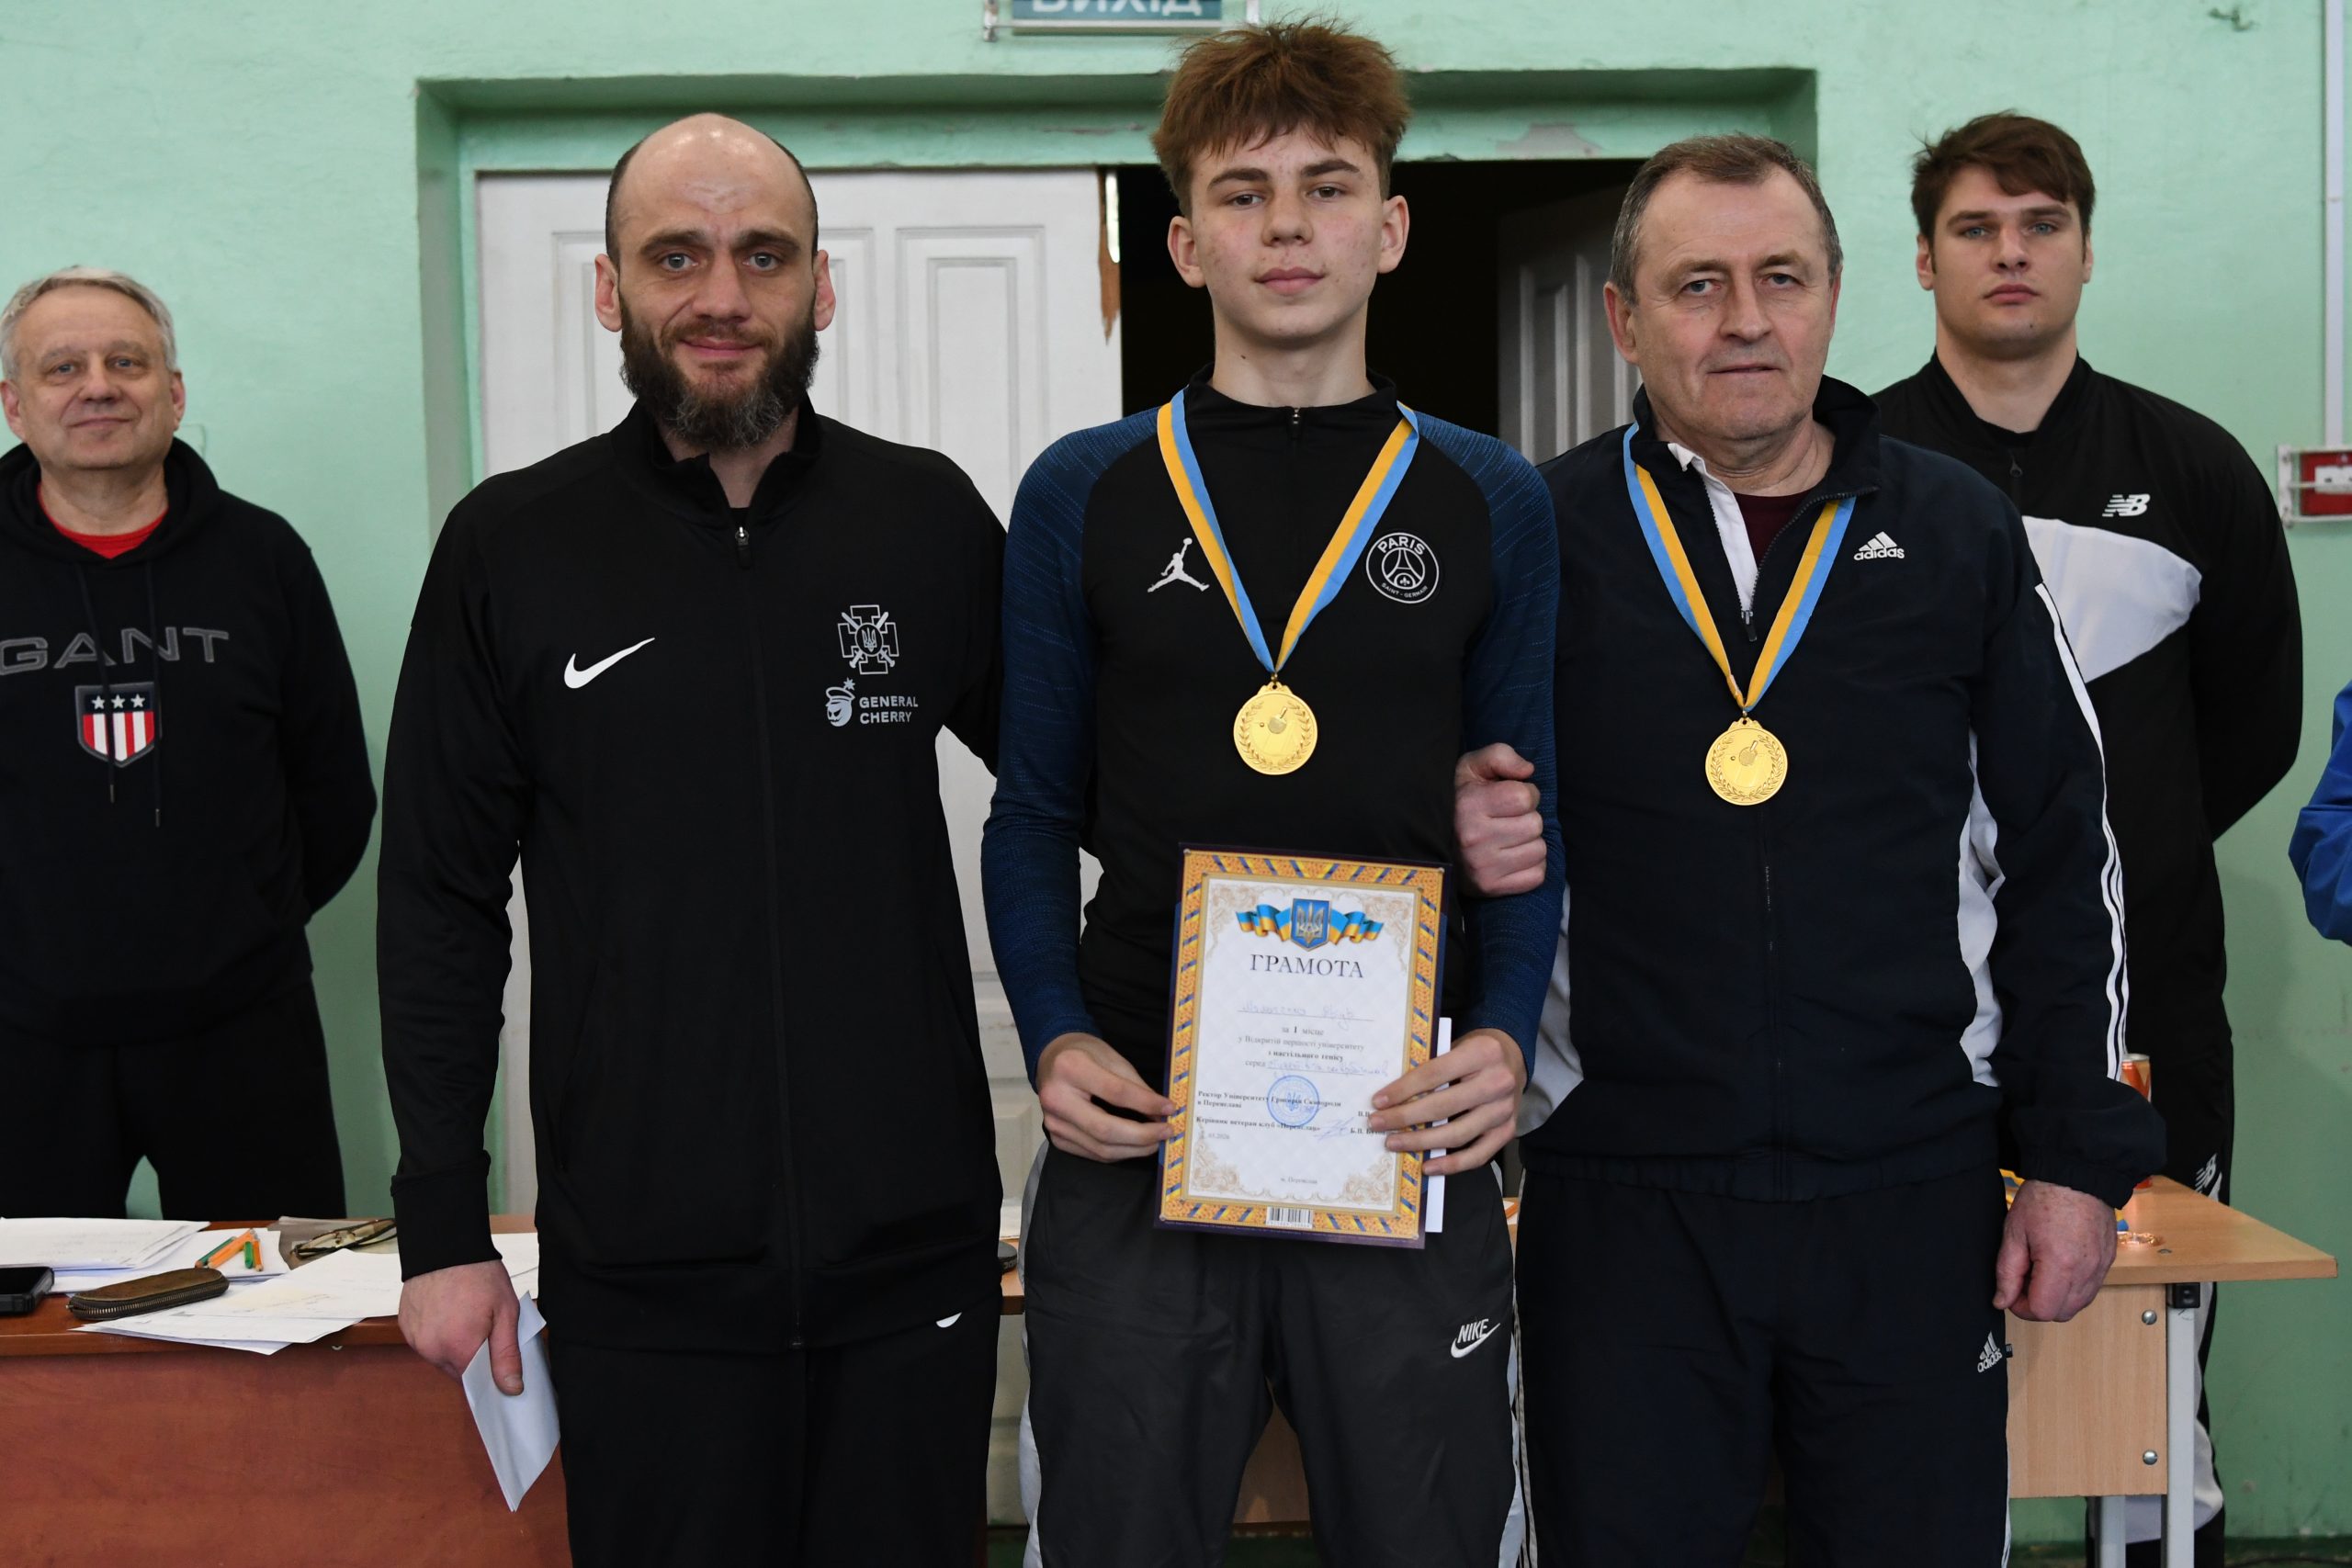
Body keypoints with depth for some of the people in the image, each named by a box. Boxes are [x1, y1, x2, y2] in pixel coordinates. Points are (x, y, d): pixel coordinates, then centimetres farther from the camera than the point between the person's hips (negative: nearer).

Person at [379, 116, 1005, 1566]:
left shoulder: (928, 521, 1)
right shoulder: (511, 547, -1)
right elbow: (441, 902, 2)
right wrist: (444, 1229, 0)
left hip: (915, 1249, 1)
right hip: (642, 1268, -1)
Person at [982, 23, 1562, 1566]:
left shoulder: (1492, 501, 5)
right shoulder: (1087, 494, 4)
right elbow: (1035, 816, 7)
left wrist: (1506, 1036, -10)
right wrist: (1054, 1038, -9)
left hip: (1410, 1145, 1)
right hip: (1136, 1135, 0)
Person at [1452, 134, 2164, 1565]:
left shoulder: (1962, 537, 5)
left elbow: (2061, 859, 8)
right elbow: (1470, 812, 9)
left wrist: (2079, 1159, 5)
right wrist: (1466, 844, -15)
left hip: (1912, 1199, 1)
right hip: (1621, 1193, -1)